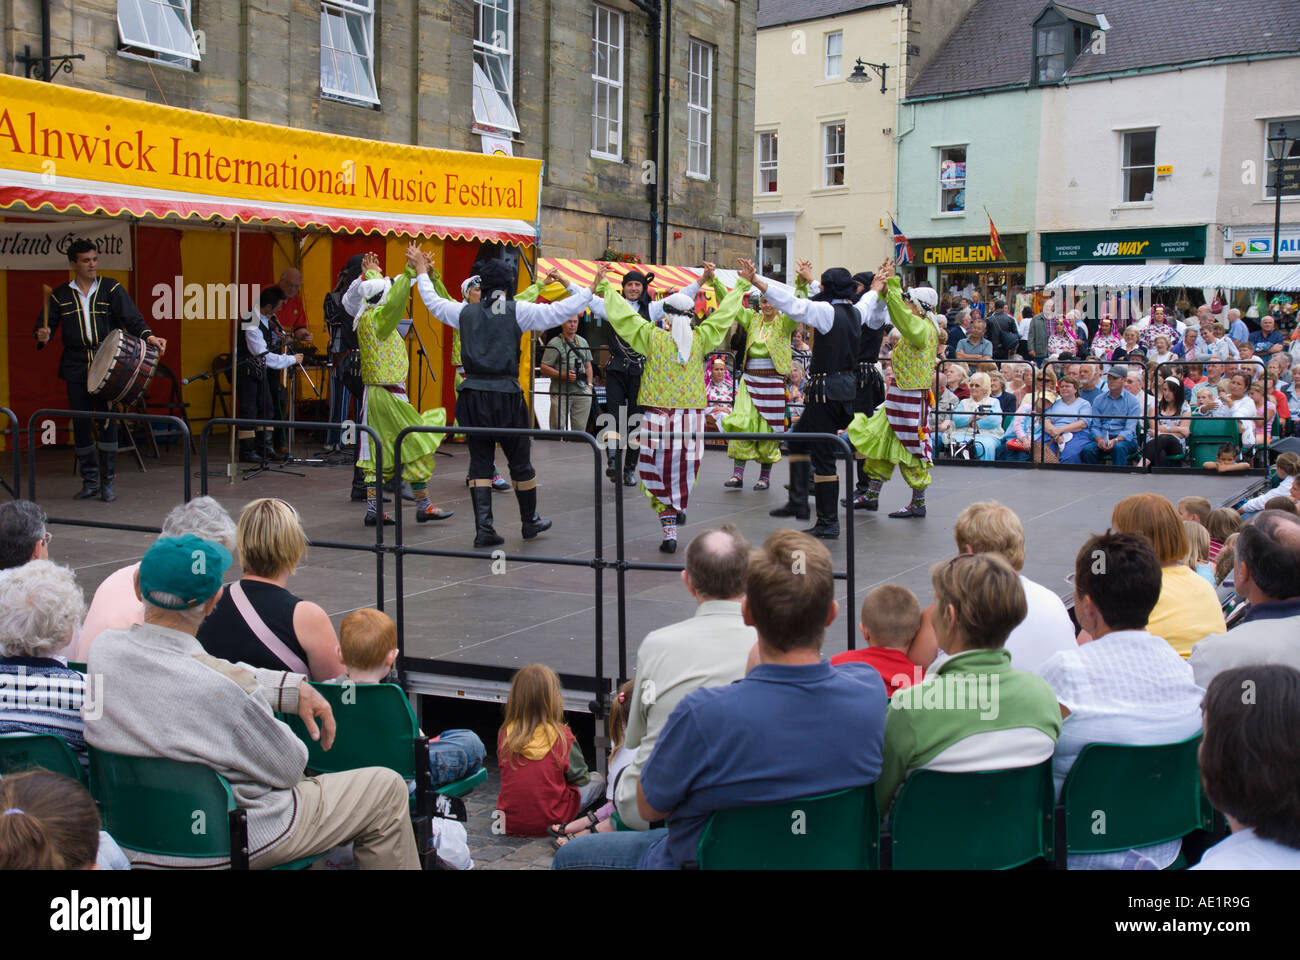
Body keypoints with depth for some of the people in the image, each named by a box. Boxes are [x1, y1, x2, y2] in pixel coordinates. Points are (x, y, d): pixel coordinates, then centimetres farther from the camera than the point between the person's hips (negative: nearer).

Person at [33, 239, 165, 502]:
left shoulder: (111, 289, 6)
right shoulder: (60, 295, 10)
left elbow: (130, 317, -6)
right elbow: (45, 325, 11)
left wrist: (148, 335, -24)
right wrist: (43, 336, -13)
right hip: (76, 369, 2)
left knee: (107, 421, -5)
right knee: (81, 424, 3)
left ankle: (107, 482, 2)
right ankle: (89, 481, 15)